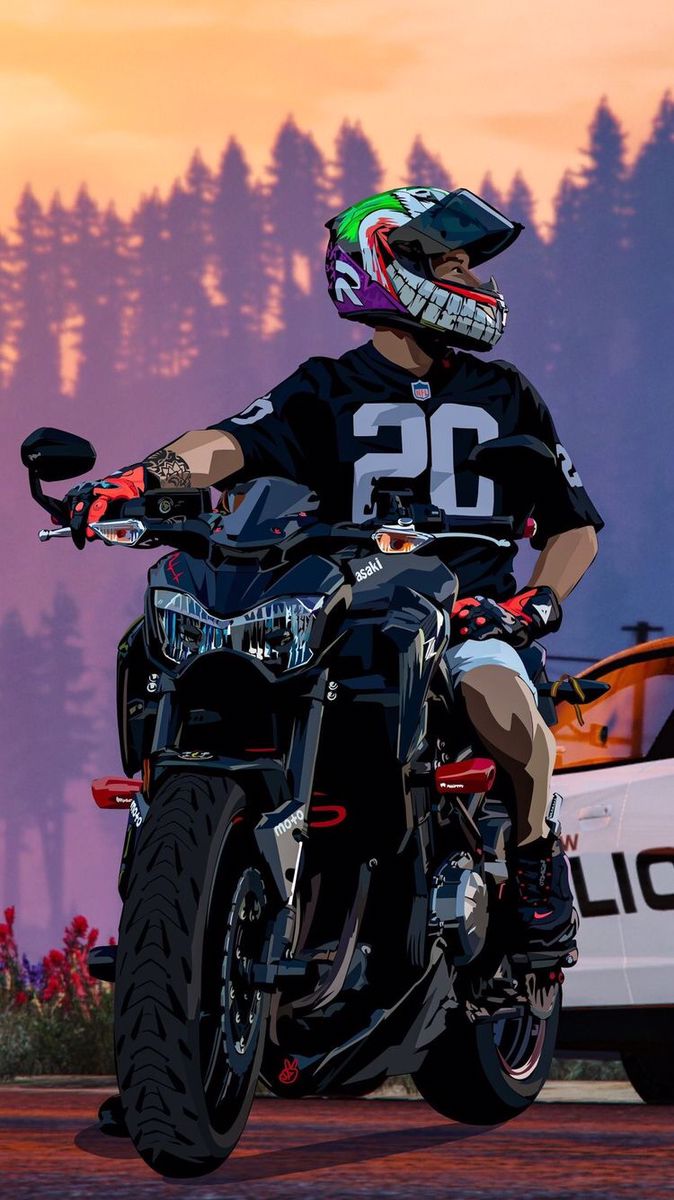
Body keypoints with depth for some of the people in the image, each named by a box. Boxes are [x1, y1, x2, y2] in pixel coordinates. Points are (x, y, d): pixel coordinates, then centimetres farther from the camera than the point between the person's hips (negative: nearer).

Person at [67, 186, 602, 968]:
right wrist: (140, 476, -32)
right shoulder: (329, 392, 9)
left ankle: (536, 849, -4)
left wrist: (538, 602, -2)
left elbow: (574, 526, 20)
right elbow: (232, 442, -10)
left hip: (467, 617, 0)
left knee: (504, 709, -35)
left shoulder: (504, 396, 16)